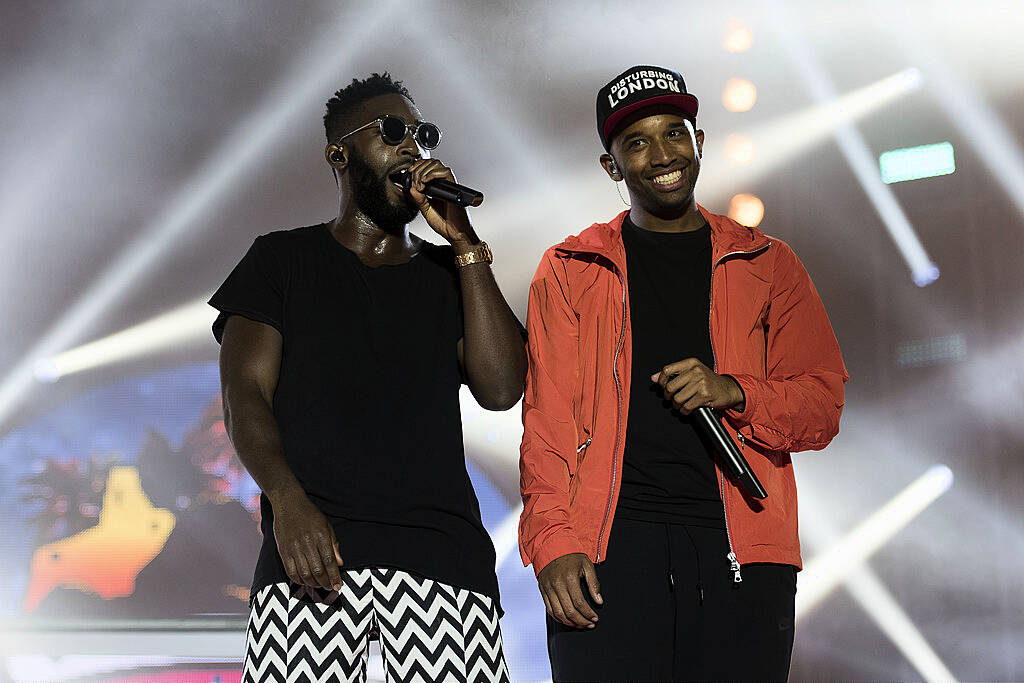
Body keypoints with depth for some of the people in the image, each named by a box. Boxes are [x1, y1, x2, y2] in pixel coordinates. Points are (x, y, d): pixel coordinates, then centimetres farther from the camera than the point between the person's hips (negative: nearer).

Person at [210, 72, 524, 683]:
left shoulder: (450, 272, 21)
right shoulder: (283, 259, 17)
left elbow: (500, 388, 6)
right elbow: (245, 393, 4)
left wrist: (464, 242, 4)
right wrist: (287, 500, -15)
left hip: (443, 545, 2)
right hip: (312, 544, -1)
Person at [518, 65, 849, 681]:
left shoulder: (769, 264, 15)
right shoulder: (570, 271, 12)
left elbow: (823, 404, 11)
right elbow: (548, 418, 5)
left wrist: (734, 393, -9)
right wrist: (553, 543, -9)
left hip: (741, 547, 1)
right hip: (610, 545, -1)